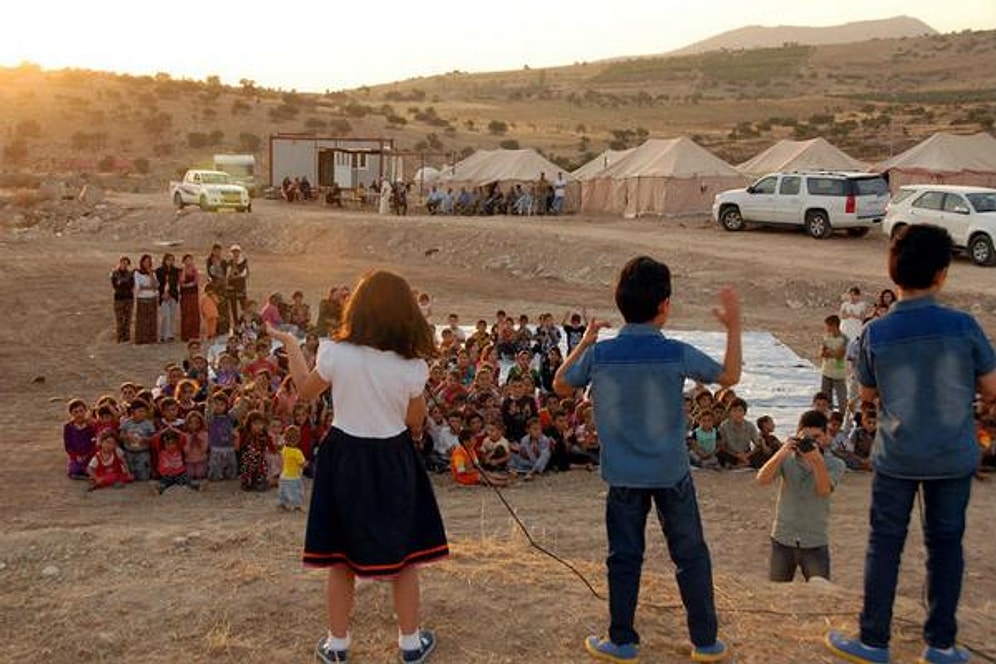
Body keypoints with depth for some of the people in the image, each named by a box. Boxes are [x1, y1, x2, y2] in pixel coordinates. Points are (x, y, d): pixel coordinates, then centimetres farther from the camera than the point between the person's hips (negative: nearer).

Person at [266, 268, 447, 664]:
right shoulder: (413, 366, -14)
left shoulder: (336, 353, -14)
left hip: (344, 457, 1)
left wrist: (290, 344, 16)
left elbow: (306, 391, 5)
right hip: (393, 461, 0)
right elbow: (415, 424, -3)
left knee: (341, 556, 13)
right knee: (404, 553, 14)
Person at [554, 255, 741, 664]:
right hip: (672, 473, -1)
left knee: (624, 557, 12)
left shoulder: (599, 354, -10)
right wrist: (733, 328, 9)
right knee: (691, 556, 13)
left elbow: (561, 386, 8)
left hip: (623, 475, 1)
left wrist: (583, 343, 15)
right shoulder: (676, 354, -14)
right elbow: (729, 376, 1)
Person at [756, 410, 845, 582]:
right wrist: (780, 454, -30)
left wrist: (817, 460, -36)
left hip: (815, 543, -1)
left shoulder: (834, 464, -4)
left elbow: (824, 490, -22)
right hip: (782, 539, 1)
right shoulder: (787, 458, -1)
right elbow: (762, 480, -16)